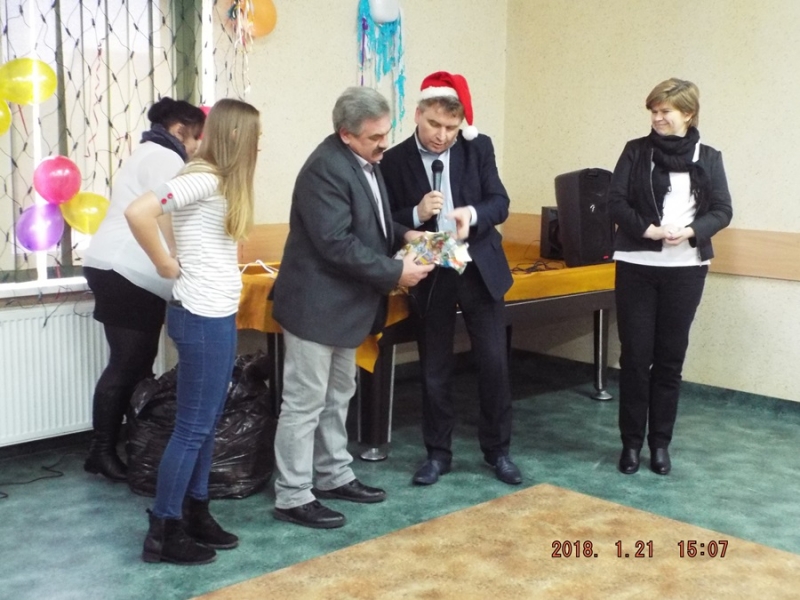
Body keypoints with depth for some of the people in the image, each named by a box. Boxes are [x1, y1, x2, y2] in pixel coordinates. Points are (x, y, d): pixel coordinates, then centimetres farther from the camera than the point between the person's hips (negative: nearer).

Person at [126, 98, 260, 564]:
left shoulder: (224, 181, 12)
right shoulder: (204, 178, -16)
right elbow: (139, 212, -27)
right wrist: (166, 264, -17)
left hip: (220, 314, 9)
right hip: (202, 316, -9)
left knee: (207, 422, 16)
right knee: (192, 426, -1)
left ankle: (195, 515, 28)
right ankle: (163, 533, 10)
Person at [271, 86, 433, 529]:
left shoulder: (364, 160, 8)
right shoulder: (326, 168, -23)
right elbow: (337, 244, -27)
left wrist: (404, 235, 2)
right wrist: (395, 273, -22)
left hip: (344, 302, 10)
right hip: (316, 303, -10)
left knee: (338, 396, 20)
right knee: (305, 403, -1)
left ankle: (333, 476, 33)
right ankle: (292, 497, 9)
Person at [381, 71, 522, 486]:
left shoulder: (479, 148, -1)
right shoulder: (395, 161, -5)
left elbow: (500, 202, -4)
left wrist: (472, 214, -25)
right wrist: (417, 214, -24)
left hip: (480, 269, 1)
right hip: (430, 276, -1)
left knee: (494, 364, 5)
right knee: (434, 370, 8)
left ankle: (497, 451, 22)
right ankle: (437, 453, 24)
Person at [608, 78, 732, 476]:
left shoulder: (708, 158, 4)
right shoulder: (636, 151, 2)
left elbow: (722, 211, 1)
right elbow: (615, 201, -4)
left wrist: (691, 231, -17)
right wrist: (648, 229, -19)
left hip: (685, 269, 1)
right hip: (637, 266, -1)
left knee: (670, 357, 7)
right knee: (635, 355, 1)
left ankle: (660, 442, 17)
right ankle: (631, 442, 13)